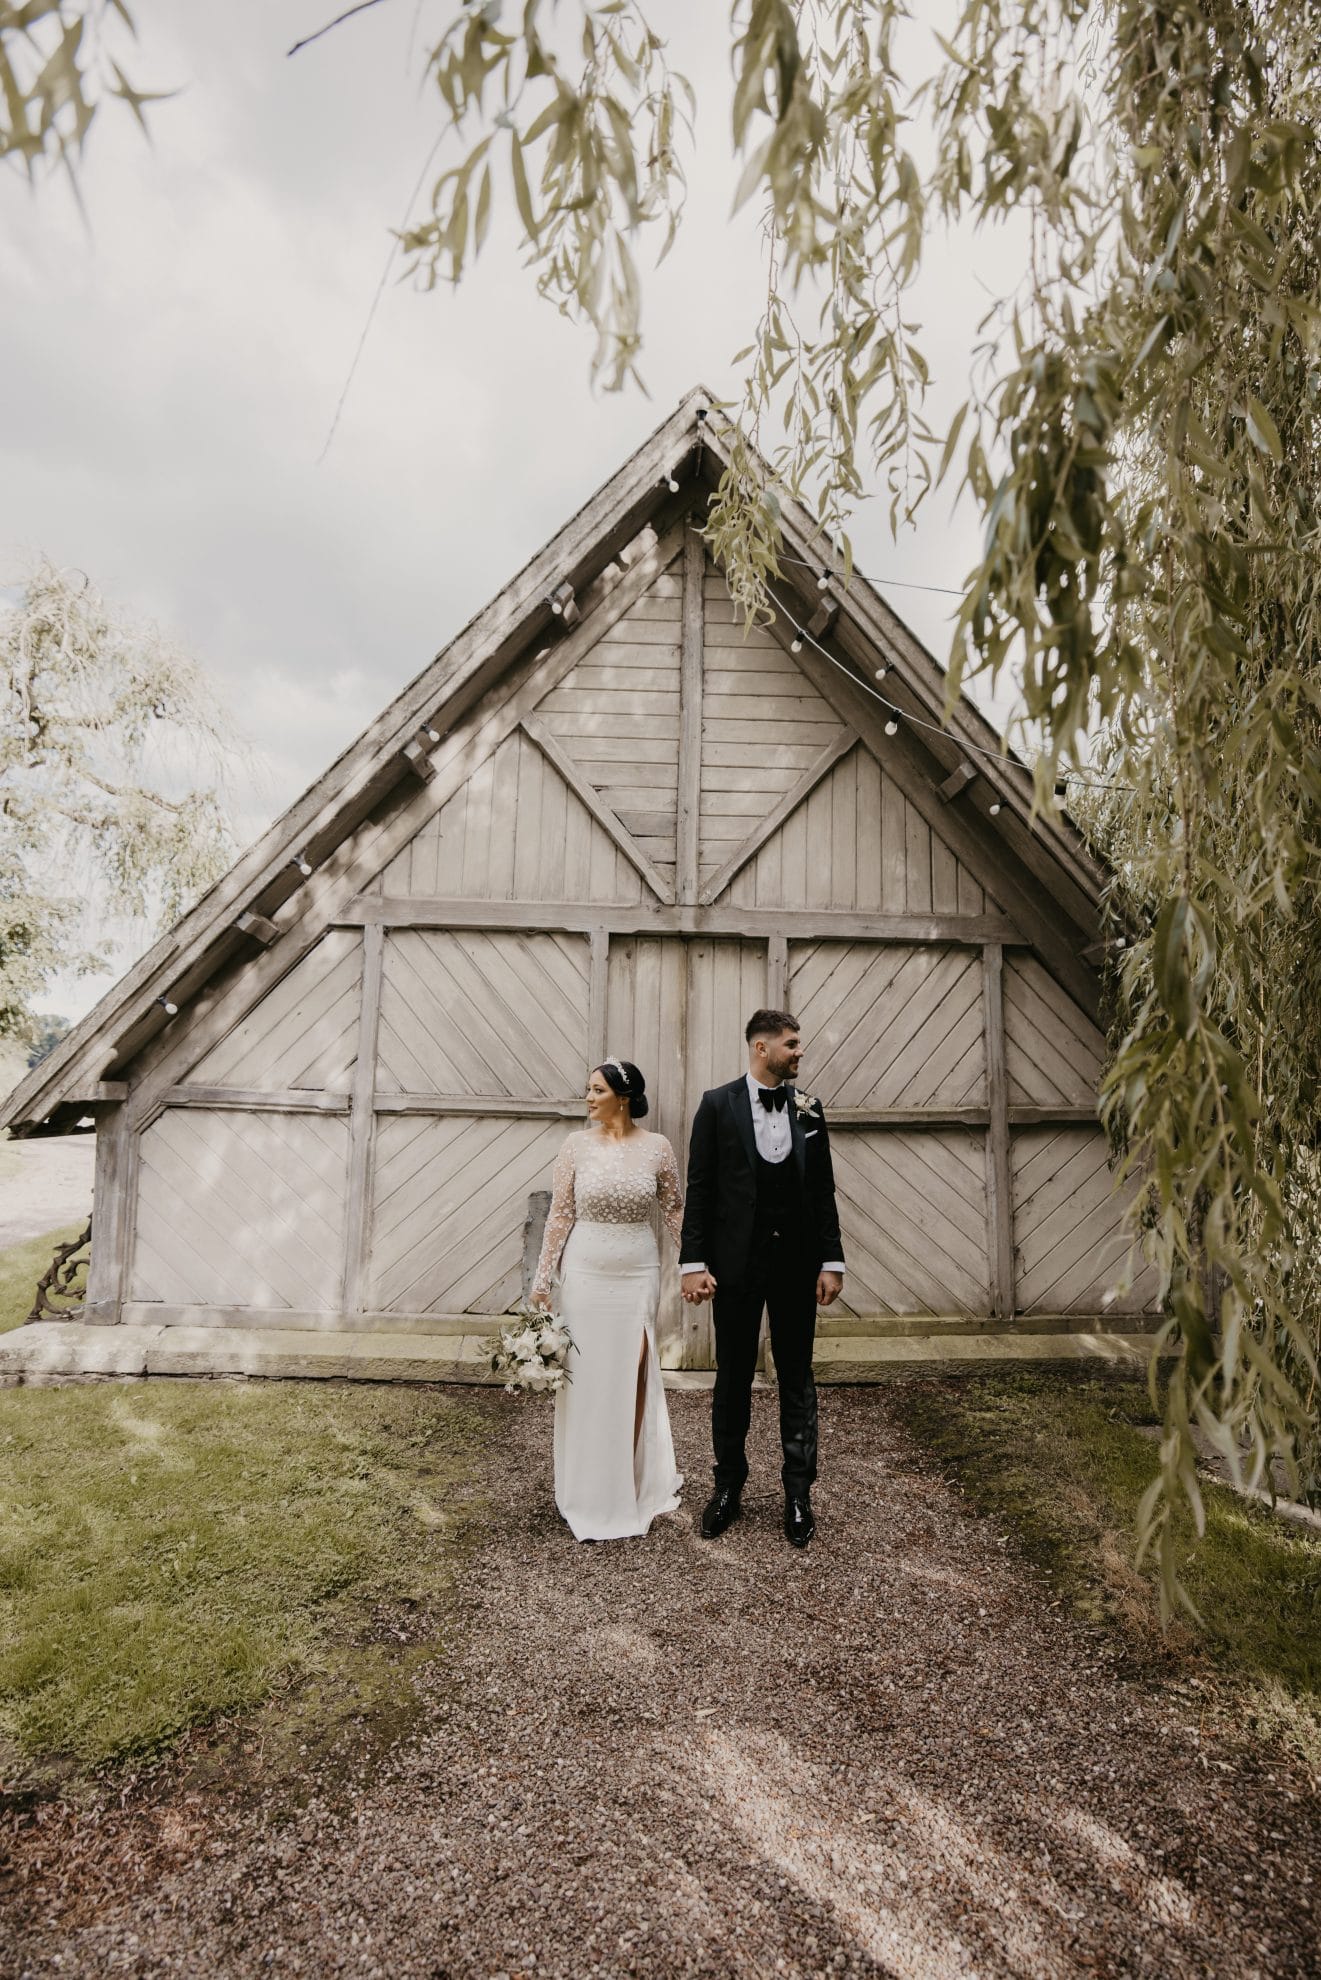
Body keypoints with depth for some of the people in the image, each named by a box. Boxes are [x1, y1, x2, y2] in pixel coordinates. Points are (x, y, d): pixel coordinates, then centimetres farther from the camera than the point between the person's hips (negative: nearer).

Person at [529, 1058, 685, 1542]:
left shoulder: (657, 1147, -5)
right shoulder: (577, 1144, -5)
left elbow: (674, 1210, 4)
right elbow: (560, 1215, -2)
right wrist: (541, 1280, -1)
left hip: (638, 1274, 0)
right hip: (585, 1272, 0)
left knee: (632, 1376, 8)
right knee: (586, 1376, 8)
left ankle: (633, 1484, 30)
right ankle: (590, 1490, 29)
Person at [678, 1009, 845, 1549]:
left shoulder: (808, 1108, 3)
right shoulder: (718, 1104, -6)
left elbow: (823, 1191, 6)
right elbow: (699, 1189, -6)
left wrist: (831, 1261, 1)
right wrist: (693, 1262, -10)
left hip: (797, 1262, 2)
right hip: (737, 1262, -2)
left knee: (797, 1381, 12)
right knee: (732, 1380, 12)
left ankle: (798, 1493, 26)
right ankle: (728, 1486, 30)